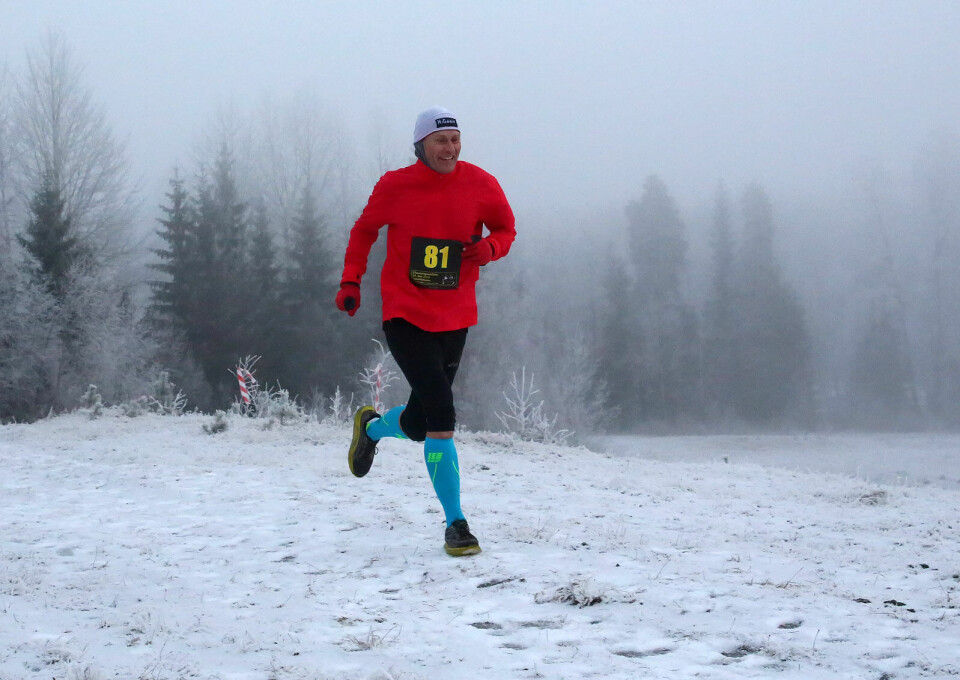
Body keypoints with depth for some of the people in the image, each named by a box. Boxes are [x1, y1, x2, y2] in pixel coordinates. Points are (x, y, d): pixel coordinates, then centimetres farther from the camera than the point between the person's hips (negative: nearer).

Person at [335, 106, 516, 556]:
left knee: (418, 425, 11)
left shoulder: (480, 185, -3)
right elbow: (364, 230, 11)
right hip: (405, 316, -3)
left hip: (455, 320, 3)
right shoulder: (395, 186, -6)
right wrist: (351, 281, 3)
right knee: (441, 417, -18)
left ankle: (372, 427, 45)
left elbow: (505, 229, 11)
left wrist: (490, 247, -12)